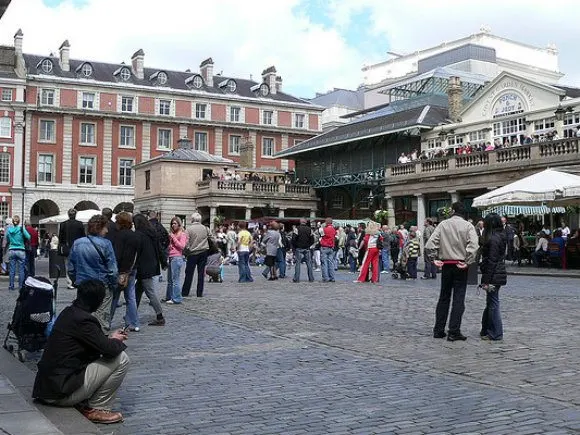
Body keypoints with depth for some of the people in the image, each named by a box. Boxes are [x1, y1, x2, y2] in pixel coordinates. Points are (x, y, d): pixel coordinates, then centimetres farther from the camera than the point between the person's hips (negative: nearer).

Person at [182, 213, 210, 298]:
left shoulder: (189, 229, -9)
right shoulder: (205, 228, 0)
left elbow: (186, 243, -12)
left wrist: (188, 248, 5)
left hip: (193, 253, -2)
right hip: (203, 252, 2)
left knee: (189, 273, 5)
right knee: (201, 273, 6)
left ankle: (185, 292, 9)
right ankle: (200, 293, 7)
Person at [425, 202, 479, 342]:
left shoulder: (443, 224, 1)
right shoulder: (468, 226, -4)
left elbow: (430, 244, -7)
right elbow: (473, 245, -19)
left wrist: (434, 259, -1)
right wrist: (467, 262, -14)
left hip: (446, 265, 2)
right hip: (460, 266, -2)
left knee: (444, 297, 14)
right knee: (459, 299, 3)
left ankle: (438, 330, 18)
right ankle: (454, 332, 1)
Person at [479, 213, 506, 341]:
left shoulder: (493, 239, -17)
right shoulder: (500, 237, 13)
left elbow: (491, 262, -19)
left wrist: (486, 281, -17)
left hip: (493, 277, -10)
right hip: (498, 276, 10)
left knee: (493, 304, -1)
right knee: (490, 303, 17)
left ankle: (495, 334, 7)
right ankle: (486, 331, 26)